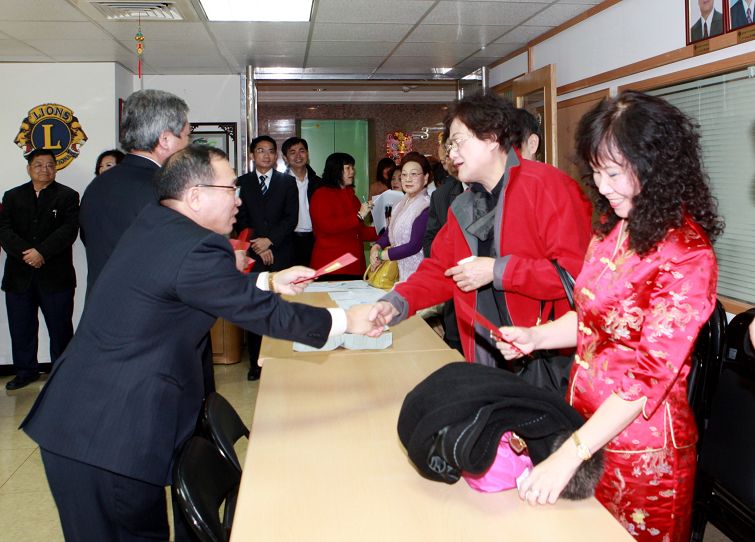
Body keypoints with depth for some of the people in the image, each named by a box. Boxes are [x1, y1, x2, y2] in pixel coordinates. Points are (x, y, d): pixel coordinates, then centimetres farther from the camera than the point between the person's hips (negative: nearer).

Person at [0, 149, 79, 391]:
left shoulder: (68, 196, 2)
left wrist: (42, 252, -20)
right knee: (21, 328, 11)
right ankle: (26, 370, 26)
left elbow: (69, 229, -10)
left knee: (60, 328, 5)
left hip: (55, 275, -3)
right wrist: (24, 253, -16)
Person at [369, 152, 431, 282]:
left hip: (415, 272, -7)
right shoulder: (402, 204, 11)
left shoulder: (425, 207, -16)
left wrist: (381, 255, -11)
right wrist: (376, 247, -8)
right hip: (399, 271, 7)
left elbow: (414, 246, -19)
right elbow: (388, 233, 14)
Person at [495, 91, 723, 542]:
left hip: (643, 450, -6)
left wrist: (570, 454, -29)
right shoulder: (613, 230, 3)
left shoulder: (687, 256, -20)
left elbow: (649, 373, -24)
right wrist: (535, 338, -4)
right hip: (586, 421, 7)